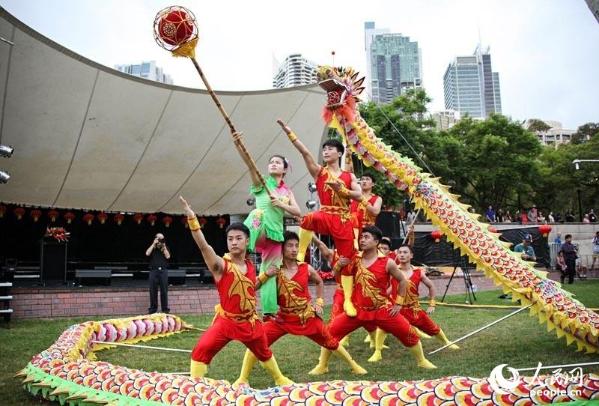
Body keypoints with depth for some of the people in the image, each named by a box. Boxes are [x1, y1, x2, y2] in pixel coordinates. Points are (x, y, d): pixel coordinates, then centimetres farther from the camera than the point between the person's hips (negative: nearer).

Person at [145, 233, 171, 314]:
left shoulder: (165, 248, 16)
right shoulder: (152, 248, 15)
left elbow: (168, 256, 0)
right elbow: (147, 253, -5)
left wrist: (163, 246, 0)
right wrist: (153, 244, -2)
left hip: (163, 270, 0)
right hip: (153, 271, 0)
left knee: (164, 290, -2)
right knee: (153, 290, -2)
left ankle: (165, 309, 2)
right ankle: (152, 309, 3)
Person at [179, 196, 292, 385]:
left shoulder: (251, 266, -1)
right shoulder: (221, 265, -19)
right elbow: (203, 246, -38)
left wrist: (266, 275, 8)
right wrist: (191, 217, -50)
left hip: (249, 321, 5)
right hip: (226, 320, -5)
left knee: (264, 352, 25)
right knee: (201, 351, -23)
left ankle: (279, 379, 50)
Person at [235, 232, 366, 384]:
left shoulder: (306, 268, -6)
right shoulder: (274, 271, -11)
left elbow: (320, 282, 15)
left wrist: (319, 302, 7)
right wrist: (265, 275, -30)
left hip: (307, 316, 1)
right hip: (283, 318, -1)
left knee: (330, 342, 14)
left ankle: (354, 365, 38)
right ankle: (243, 378, -1)